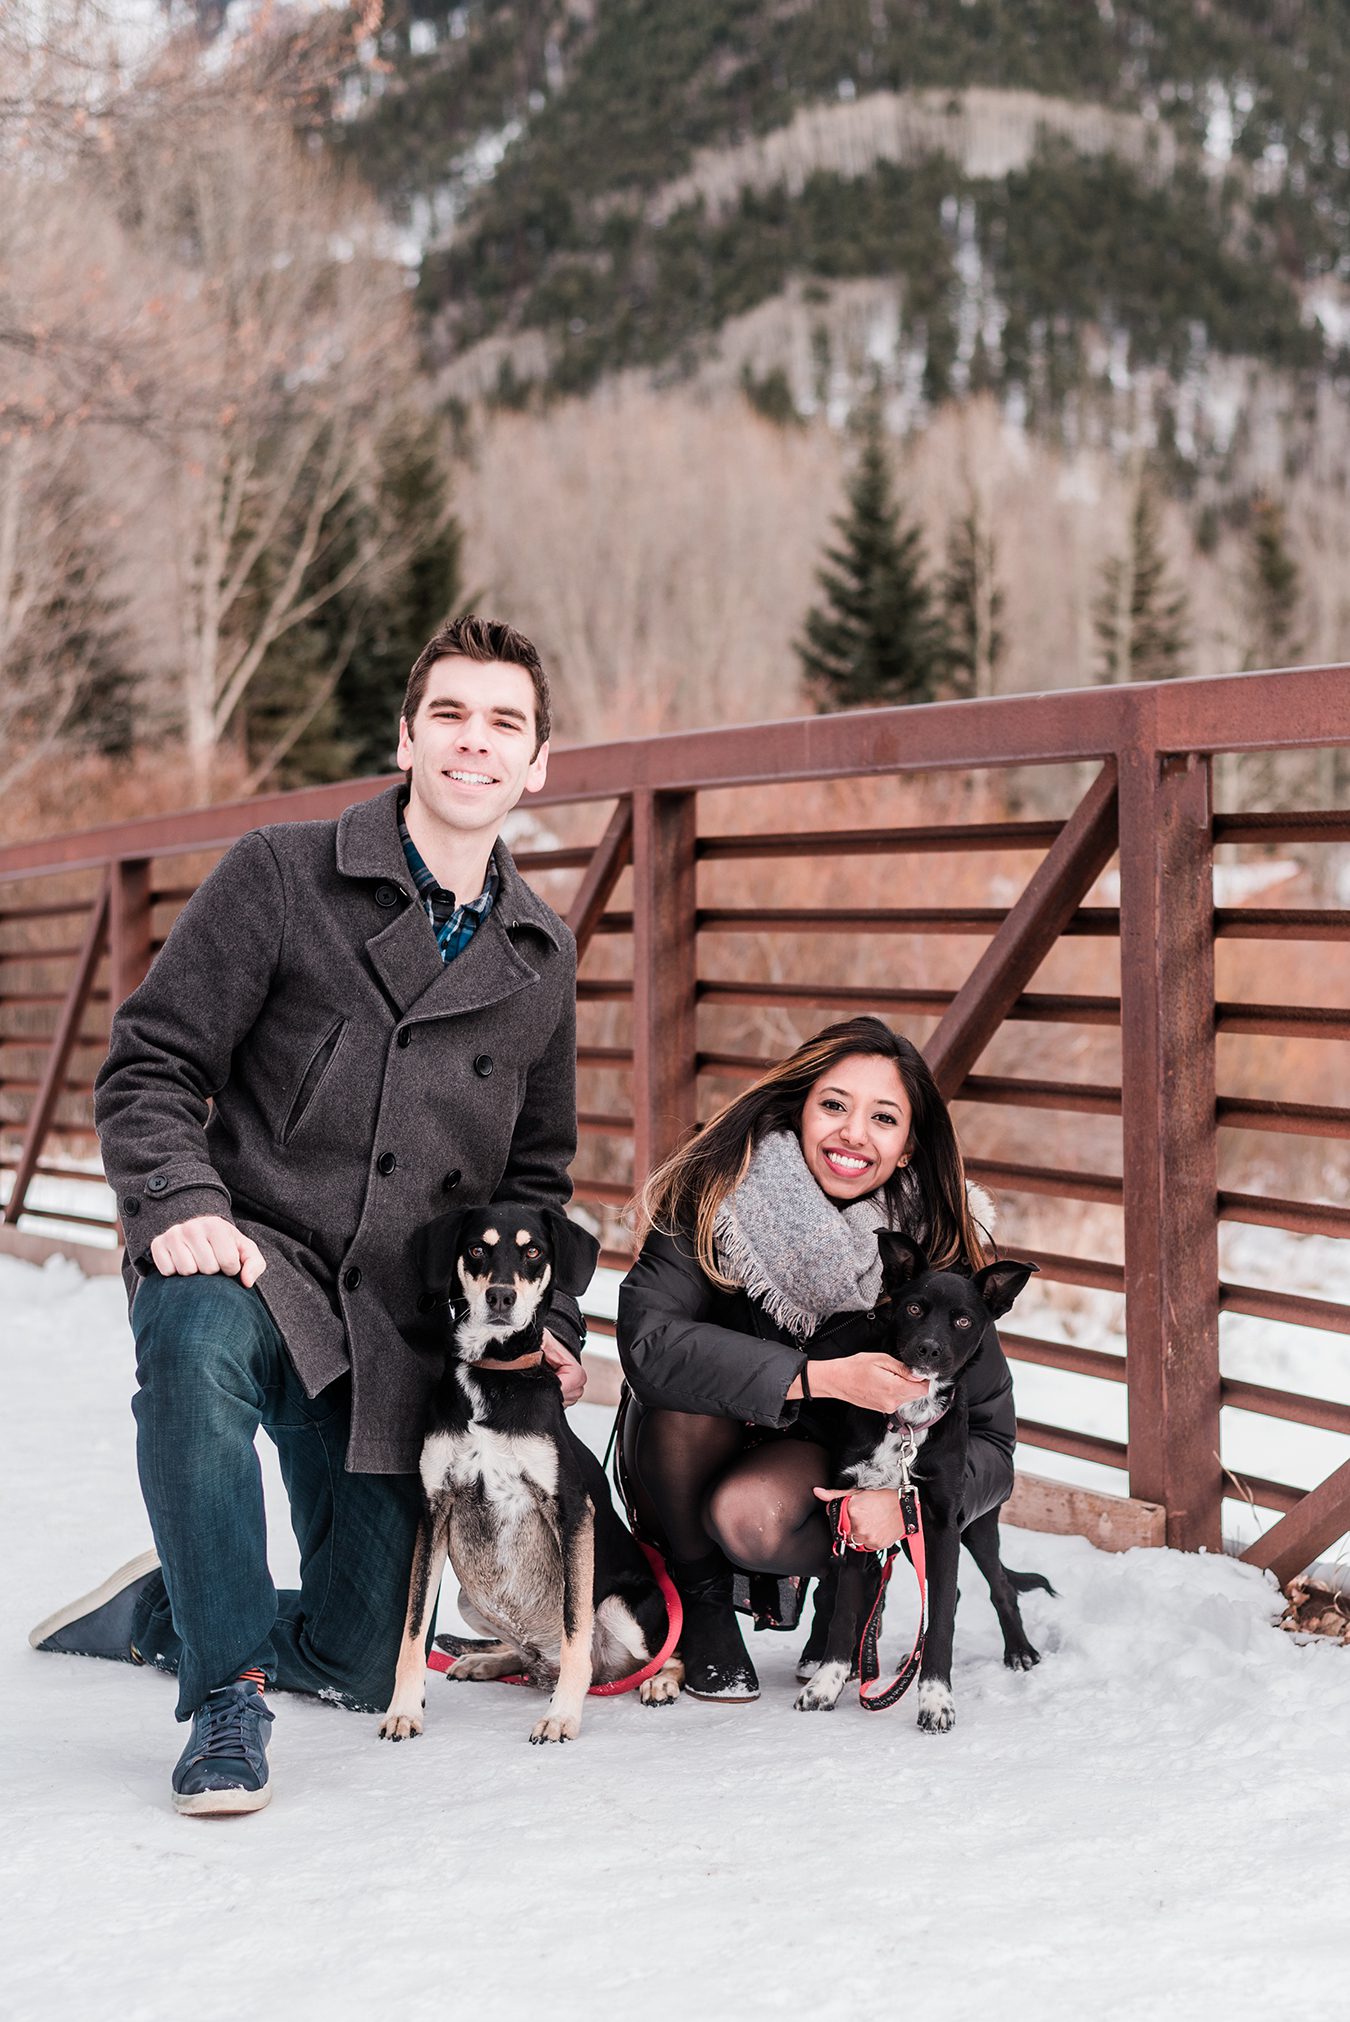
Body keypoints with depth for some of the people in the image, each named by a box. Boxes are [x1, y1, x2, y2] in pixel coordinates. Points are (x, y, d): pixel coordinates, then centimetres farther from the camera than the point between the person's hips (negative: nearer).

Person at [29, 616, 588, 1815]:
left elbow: (537, 1174, 21)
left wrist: (548, 1322, 7)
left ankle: (163, 1612, 36)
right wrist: (178, 1204, -23)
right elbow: (149, 1066, -6)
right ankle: (224, 1694, -27)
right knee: (197, 1340, -42)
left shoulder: (542, 959, 11)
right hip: (249, 1263, -4)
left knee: (360, 1665, 6)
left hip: (399, 1335, 4)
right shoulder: (281, 877, -4)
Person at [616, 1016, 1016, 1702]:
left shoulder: (931, 1250, -16)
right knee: (690, 1390, -32)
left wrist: (907, 1497, -33)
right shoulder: (717, 1195, -21)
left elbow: (990, 1438, -12)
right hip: (684, 1469, 0)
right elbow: (646, 1340, -36)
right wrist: (819, 1378, -41)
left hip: (815, 1469, 0)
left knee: (753, 1519, -33)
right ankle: (700, 1595, -7)